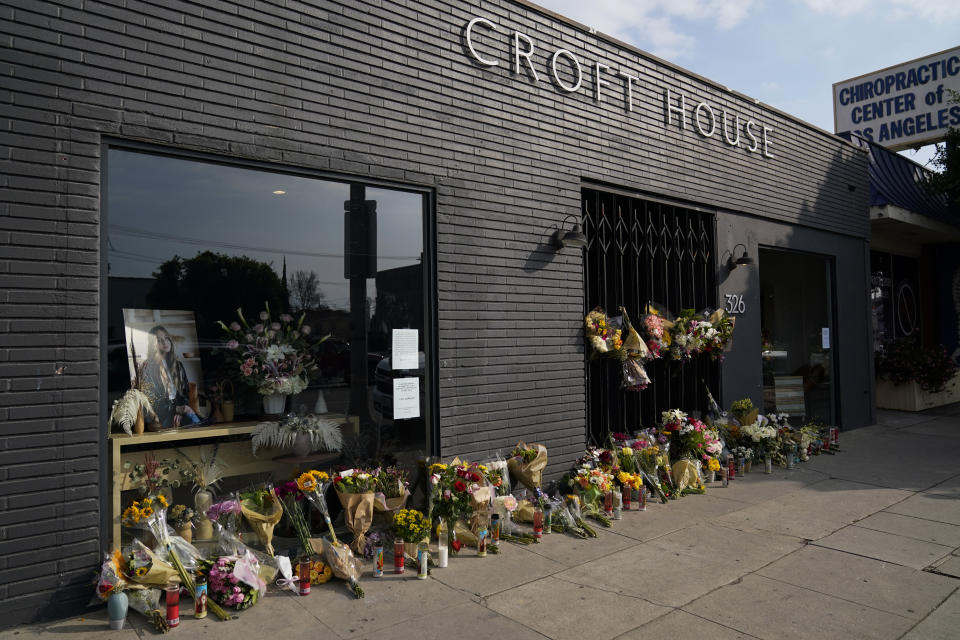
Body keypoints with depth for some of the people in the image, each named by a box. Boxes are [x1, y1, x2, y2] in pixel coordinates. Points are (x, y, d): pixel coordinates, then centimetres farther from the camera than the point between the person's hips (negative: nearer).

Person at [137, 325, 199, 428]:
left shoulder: (177, 365, 18)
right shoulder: (146, 367, 3)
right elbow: (148, 397, -2)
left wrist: (181, 408, -7)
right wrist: (176, 408, -12)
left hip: (180, 407, 4)